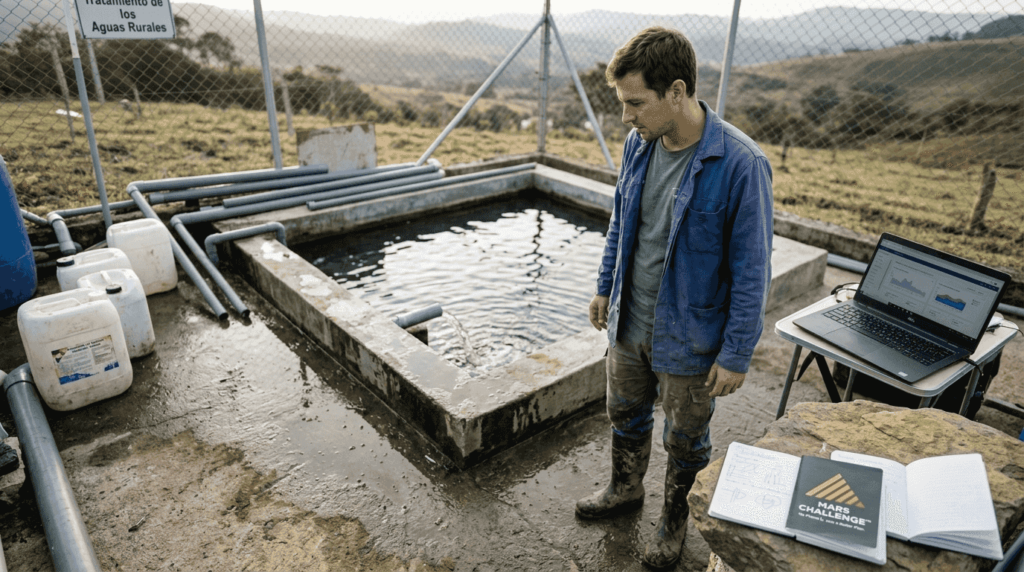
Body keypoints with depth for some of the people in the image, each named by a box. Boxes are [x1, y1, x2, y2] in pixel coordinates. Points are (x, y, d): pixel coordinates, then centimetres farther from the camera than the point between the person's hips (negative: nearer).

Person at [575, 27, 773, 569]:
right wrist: (606, 286, 14)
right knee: (626, 416, 25)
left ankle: (674, 519, 45)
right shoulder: (638, 144, -5)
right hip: (628, 322, 6)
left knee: (685, 442, 18)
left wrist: (736, 354, -15)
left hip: (689, 340, -5)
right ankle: (625, 489, 52)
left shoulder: (741, 164, -24)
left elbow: (751, 268, -19)